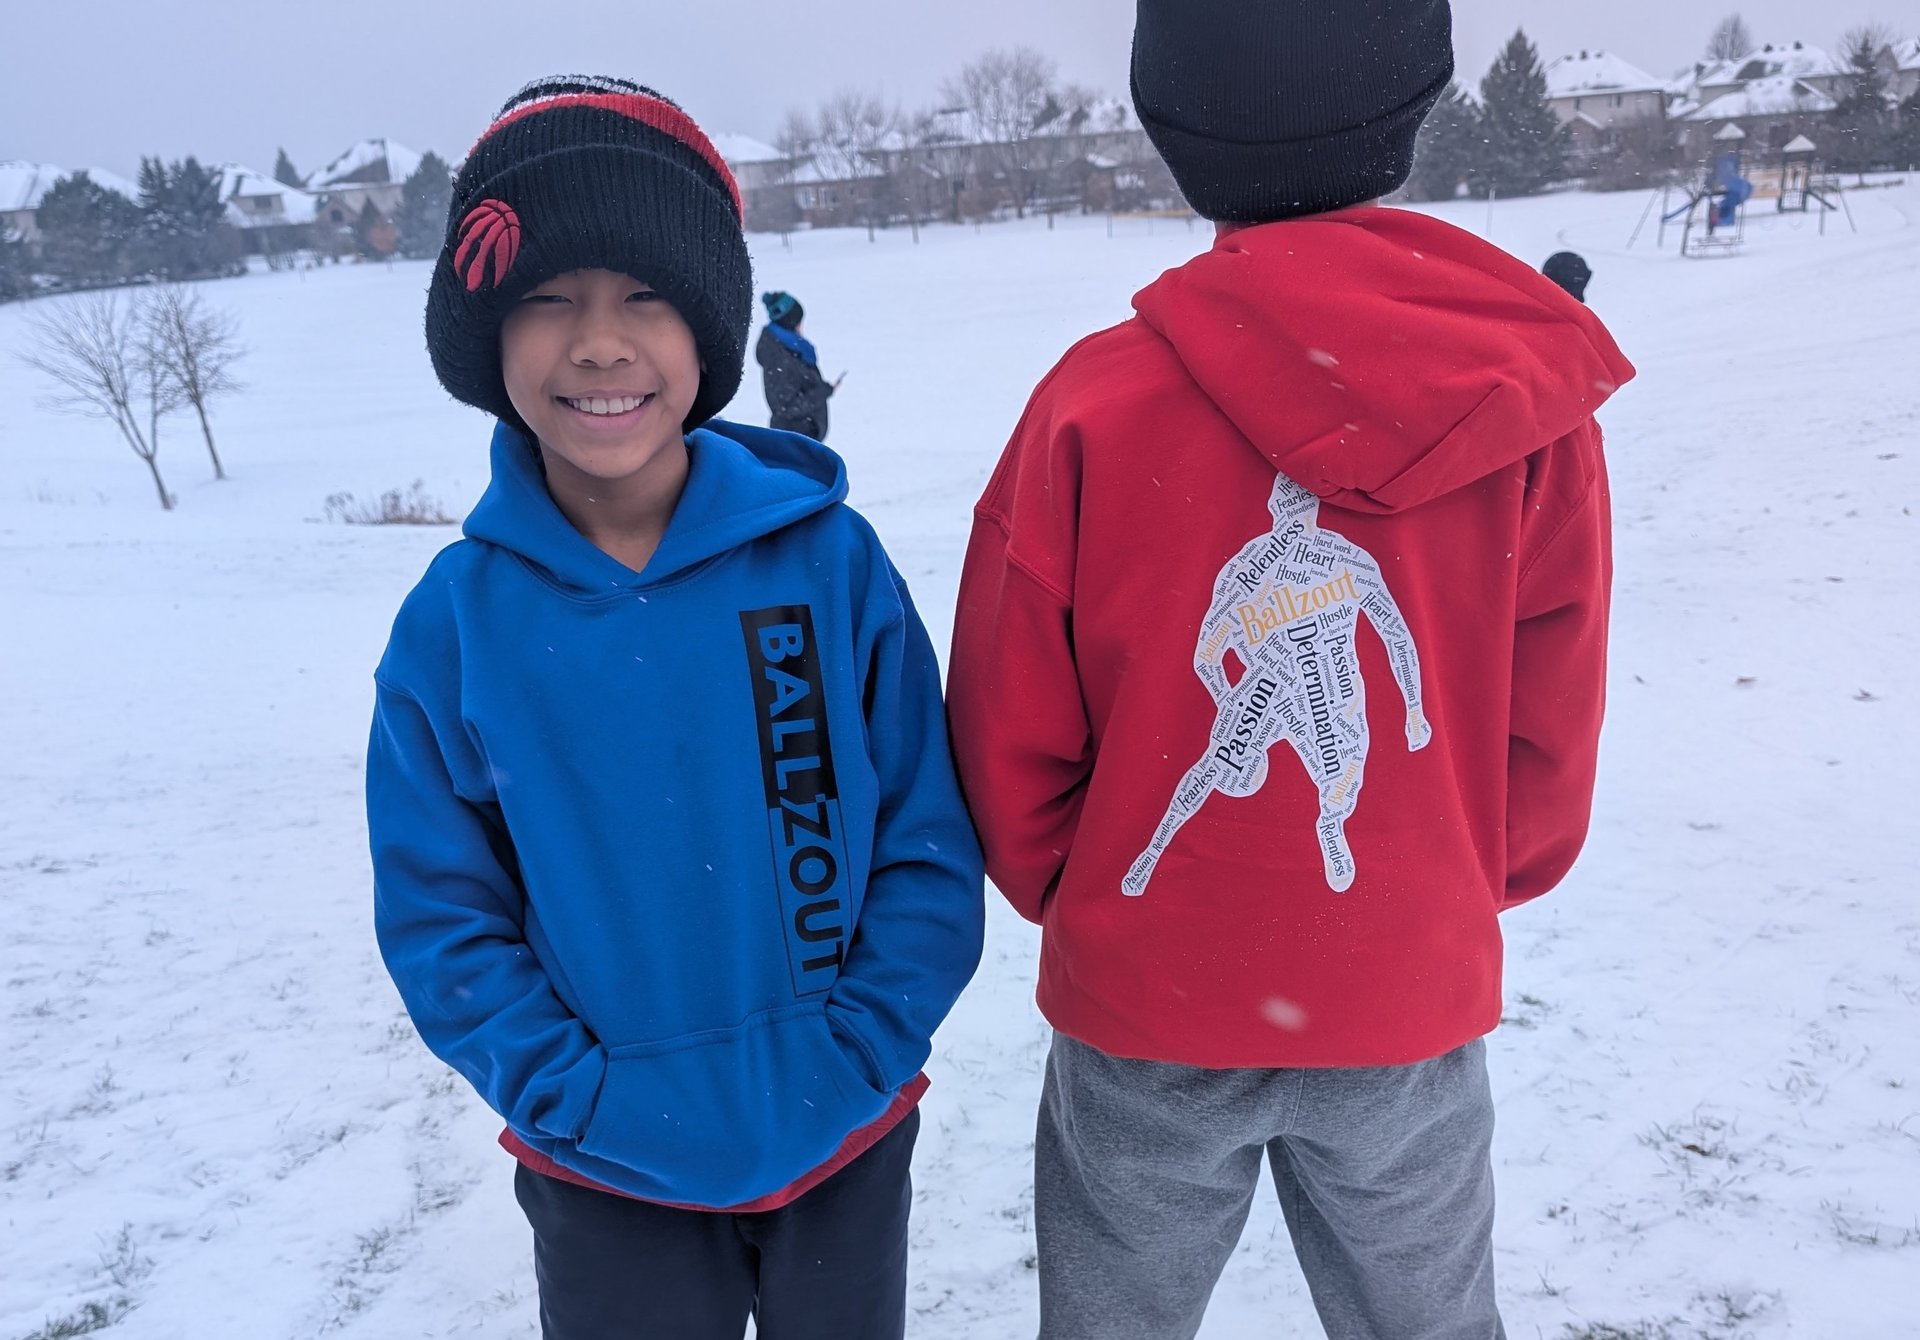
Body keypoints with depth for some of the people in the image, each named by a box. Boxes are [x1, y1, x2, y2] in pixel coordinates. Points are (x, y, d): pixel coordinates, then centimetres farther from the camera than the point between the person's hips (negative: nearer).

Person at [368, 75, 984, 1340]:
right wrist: (578, 1099, -12)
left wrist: (851, 1059, -13)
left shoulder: (829, 559, -14)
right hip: (604, 1181, 0)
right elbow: (440, 913, -4)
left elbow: (931, 847, -8)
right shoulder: (456, 621, -12)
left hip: (848, 1141, 1)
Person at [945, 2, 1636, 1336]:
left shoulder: (1099, 398, -18)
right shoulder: (1529, 398, -11)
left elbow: (1010, 736, -10)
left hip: (1148, 1014, -1)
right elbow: (1552, 733, -3)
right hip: (1416, 1008, 2)